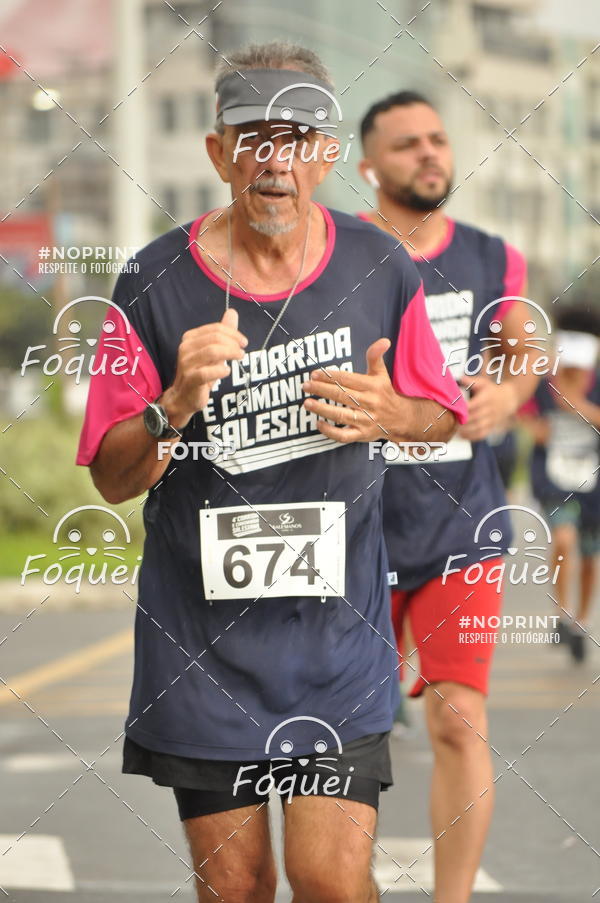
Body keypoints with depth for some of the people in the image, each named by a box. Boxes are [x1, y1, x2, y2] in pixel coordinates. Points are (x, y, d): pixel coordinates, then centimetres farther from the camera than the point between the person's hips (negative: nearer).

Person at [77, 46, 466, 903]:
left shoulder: (380, 269, -1)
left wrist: (388, 415, -12)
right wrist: (176, 408, -22)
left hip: (338, 621, 0)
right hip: (201, 632, 0)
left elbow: (443, 414, 11)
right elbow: (112, 477, -2)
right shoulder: (154, 285, -6)